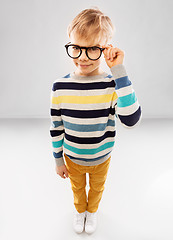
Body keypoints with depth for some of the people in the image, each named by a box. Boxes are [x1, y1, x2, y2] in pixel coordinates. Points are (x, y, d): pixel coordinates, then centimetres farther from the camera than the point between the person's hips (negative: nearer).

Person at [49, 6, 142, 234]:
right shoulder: (60, 86, -19)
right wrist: (58, 160, 0)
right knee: (77, 187, 30)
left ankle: (92, 210, 63)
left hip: (101, 159, 0)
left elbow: (131, 120, -38)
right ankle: (80, 210, 64)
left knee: (97, 188, 29)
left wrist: (119, 72, -39)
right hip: (72, 159, 1)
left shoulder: (113, 85, -23)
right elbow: (56, 127, -8)